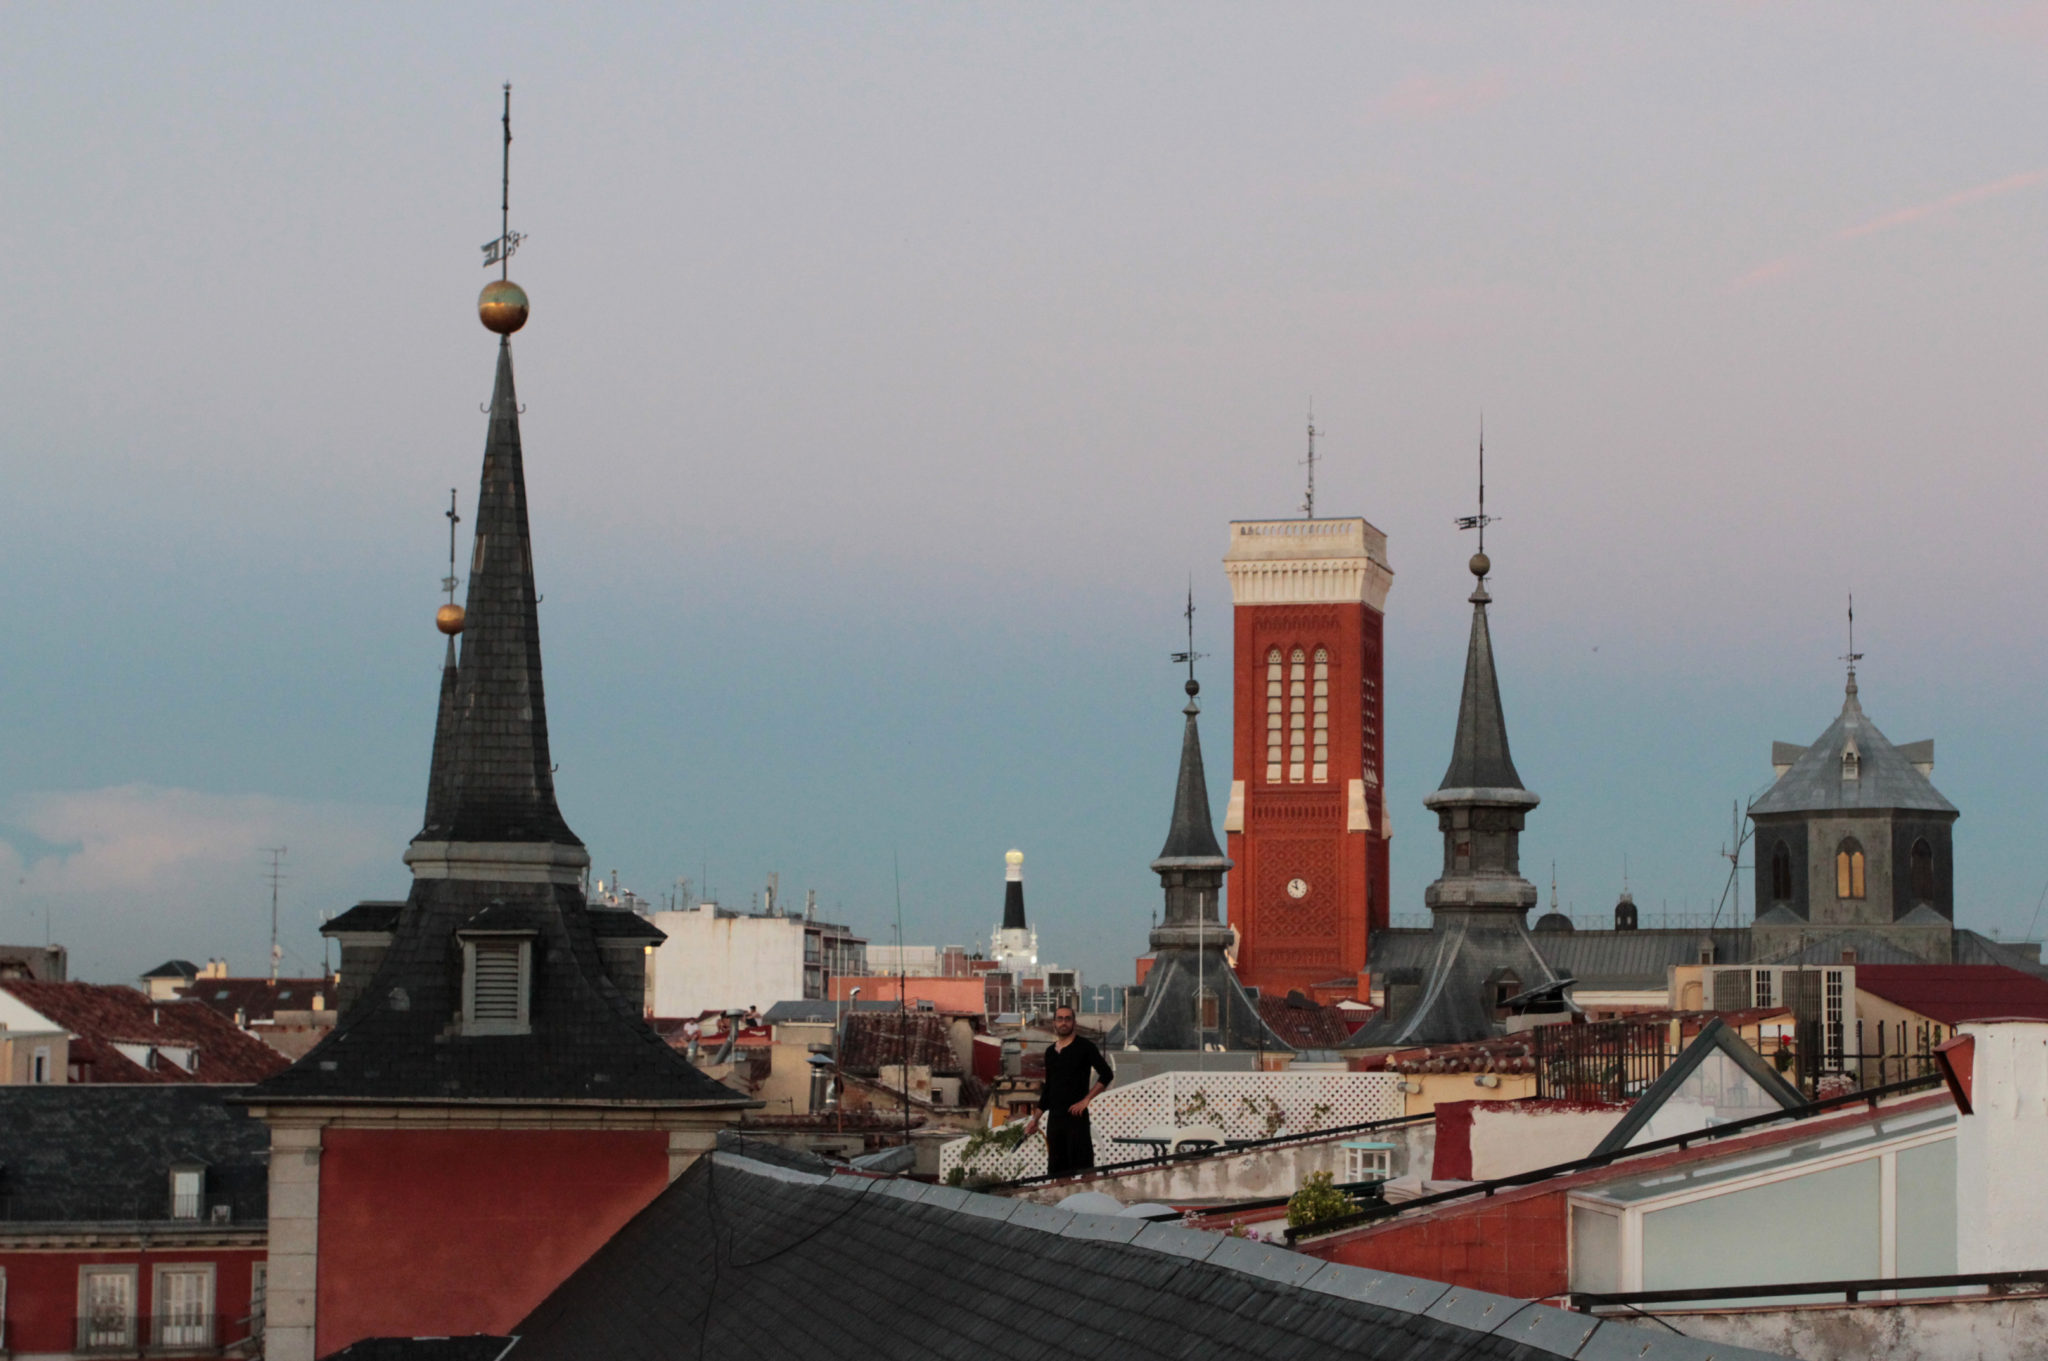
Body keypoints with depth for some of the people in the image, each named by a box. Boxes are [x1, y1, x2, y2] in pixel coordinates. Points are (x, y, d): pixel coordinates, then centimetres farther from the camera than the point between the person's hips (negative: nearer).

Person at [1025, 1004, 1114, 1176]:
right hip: (1054, 1117, 6)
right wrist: (1034, 1120, 20)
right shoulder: (1050, 1052, 16)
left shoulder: (1084, 1046, -2)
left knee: (1080, 1167, -11)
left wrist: (1086, 1100, -13)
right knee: (1056, 1169, 5)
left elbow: (1107, 1074, -7)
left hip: (1076, 1116, -6)